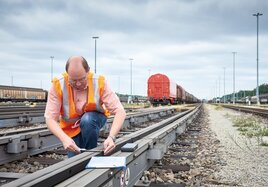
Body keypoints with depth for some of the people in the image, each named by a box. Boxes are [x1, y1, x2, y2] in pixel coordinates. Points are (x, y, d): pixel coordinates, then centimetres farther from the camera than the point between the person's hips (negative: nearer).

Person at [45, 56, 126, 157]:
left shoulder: (99, 83, -26)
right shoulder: (58, 85, -25)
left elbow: (119, 111, -29)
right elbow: (50, 119, -26)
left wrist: (111, 137, -44)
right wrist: (64, 139, -44)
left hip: (94, 119, -1)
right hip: (72, 129, 1)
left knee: (87, 120, -34)